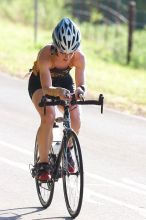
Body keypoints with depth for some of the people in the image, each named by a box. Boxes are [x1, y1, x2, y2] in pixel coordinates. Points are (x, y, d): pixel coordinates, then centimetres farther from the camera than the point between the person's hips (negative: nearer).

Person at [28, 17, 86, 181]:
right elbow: (47, 88, -44)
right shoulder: (45, 55, -38)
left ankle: (66, 150, 15)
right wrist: (57, 92, -66)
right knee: (48, 117, -29)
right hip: (39, 83, -3)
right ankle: (42, 164, -18)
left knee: (75, 120, -17)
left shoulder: (79, 57, -29)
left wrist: (79, 90, -55)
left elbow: (81, 84, -31)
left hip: (64, 82, 3)